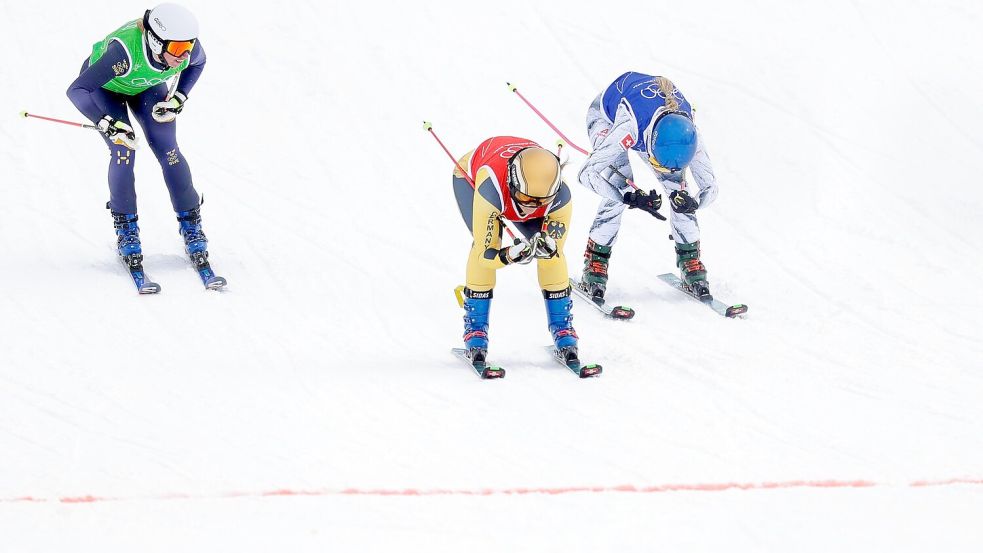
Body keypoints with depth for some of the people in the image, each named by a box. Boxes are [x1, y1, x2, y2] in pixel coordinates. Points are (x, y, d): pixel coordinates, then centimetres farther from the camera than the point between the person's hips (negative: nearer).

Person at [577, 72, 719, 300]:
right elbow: (587, 173, -45)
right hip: (606, 116, -4)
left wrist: (692, 203, -44)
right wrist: (630, 199, -54)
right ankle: (595, 264, -13)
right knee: (620, 186, -23)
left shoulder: (688, 135, -33)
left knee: (677, 186, -11)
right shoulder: (629, 128, -47)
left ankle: (690, 259, 4)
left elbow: (710, 186, -21)